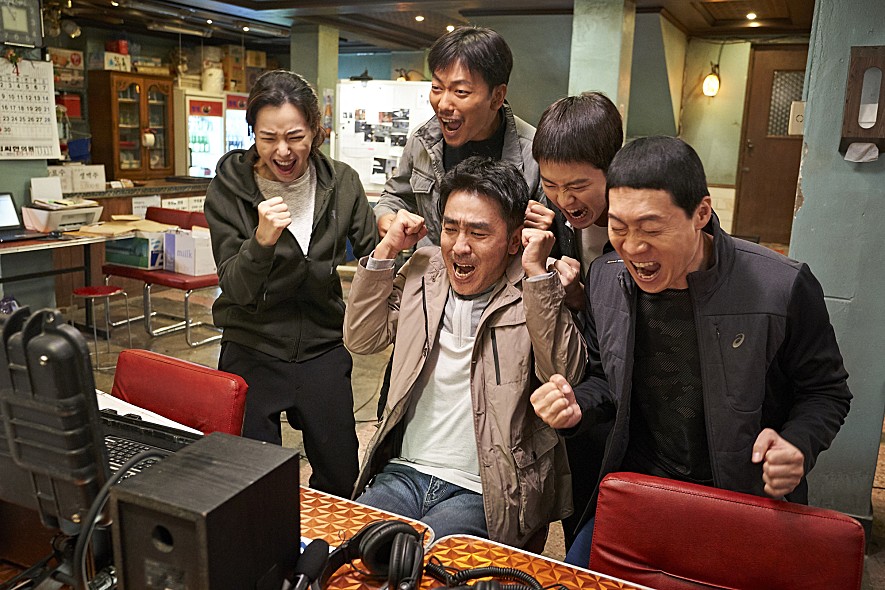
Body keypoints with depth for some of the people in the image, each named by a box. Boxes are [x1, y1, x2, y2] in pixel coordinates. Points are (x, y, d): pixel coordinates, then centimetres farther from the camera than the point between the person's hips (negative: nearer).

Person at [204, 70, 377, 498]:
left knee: (340, 478, 14)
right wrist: (261, 241, -33)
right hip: (253, 353, -2)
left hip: (323, 348, 3)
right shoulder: (229, 187, -11)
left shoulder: (340, 182, -4)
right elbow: (235, 289, -14)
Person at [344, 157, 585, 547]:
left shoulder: (536, 293, -5)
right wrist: (386, 249, 1)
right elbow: (360, 340, 9)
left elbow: (565, 374, -19)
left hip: (484, 493, -4)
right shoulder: (423, 269, 8)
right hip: (404, 472, 5)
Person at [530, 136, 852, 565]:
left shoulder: (782, 288, -20)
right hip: (637, 491, 3)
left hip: (748, 499, -2)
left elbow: (825, 391, -4)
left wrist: (798, 444, -23)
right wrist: (578, 407, -12)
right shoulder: (605, 279, -7)